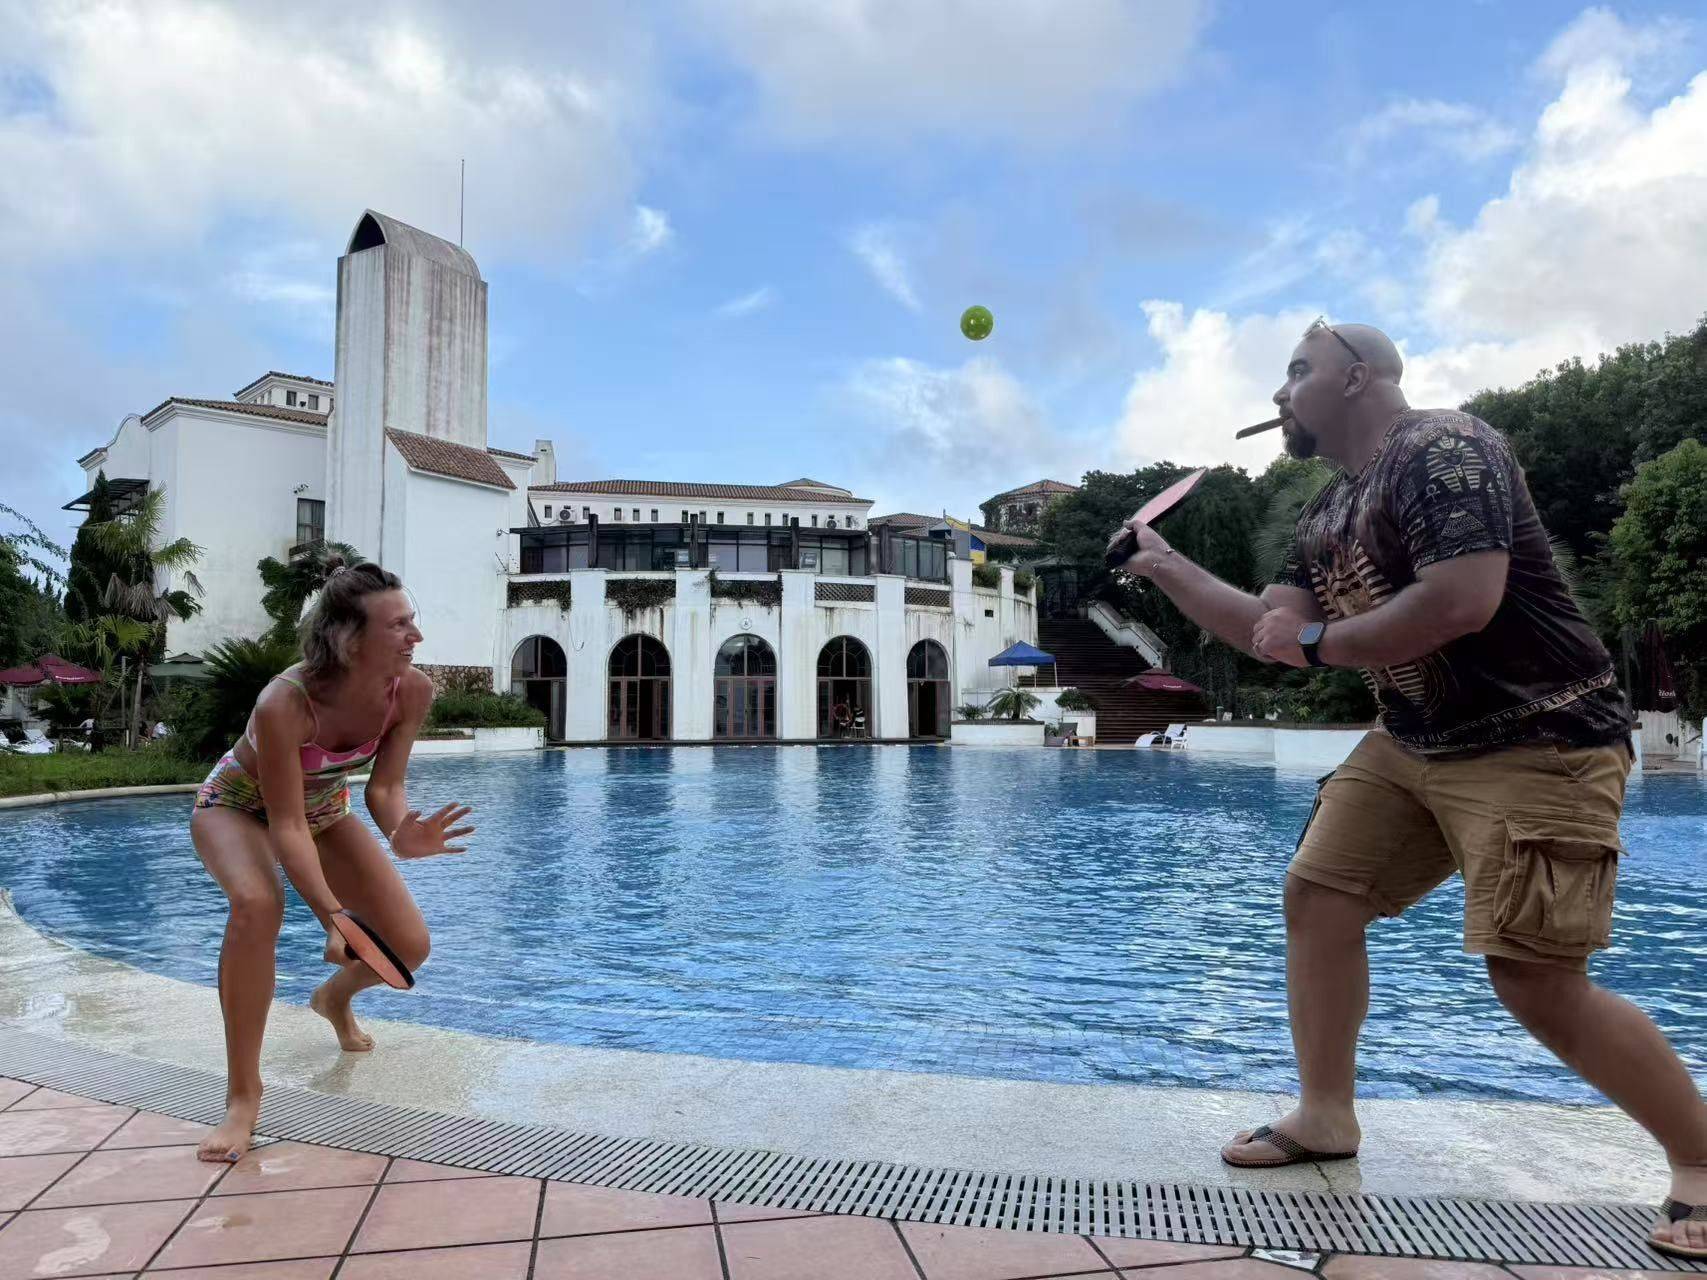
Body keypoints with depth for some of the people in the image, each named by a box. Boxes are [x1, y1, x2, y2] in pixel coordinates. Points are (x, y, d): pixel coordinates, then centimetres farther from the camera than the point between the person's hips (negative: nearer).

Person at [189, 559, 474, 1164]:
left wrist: (401, 835, -42)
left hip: (324, 806, 4)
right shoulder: (284, 703, -39)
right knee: (258, 905, -38)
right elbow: (286, 828, -36)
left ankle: (335, 999, 32)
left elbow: (384, 787, -20)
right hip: (238, 805, -4)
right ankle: (243, 1092, -19)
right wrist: (334, 918, -45)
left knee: (409, 944, -6)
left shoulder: (412, 690, -27)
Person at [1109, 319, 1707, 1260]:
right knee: (1317, 895, 6)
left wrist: (1319, 641, -18)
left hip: (1536, 747, -9)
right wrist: (1165, 566, 13)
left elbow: (1463, 602, -30)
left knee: (1540, 986, -12)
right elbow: (1270, 630, 12)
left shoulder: (1442, 450, -17)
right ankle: (1325, 1117, 20)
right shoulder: (1328, 514, 11)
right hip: (1412, 745, 9)